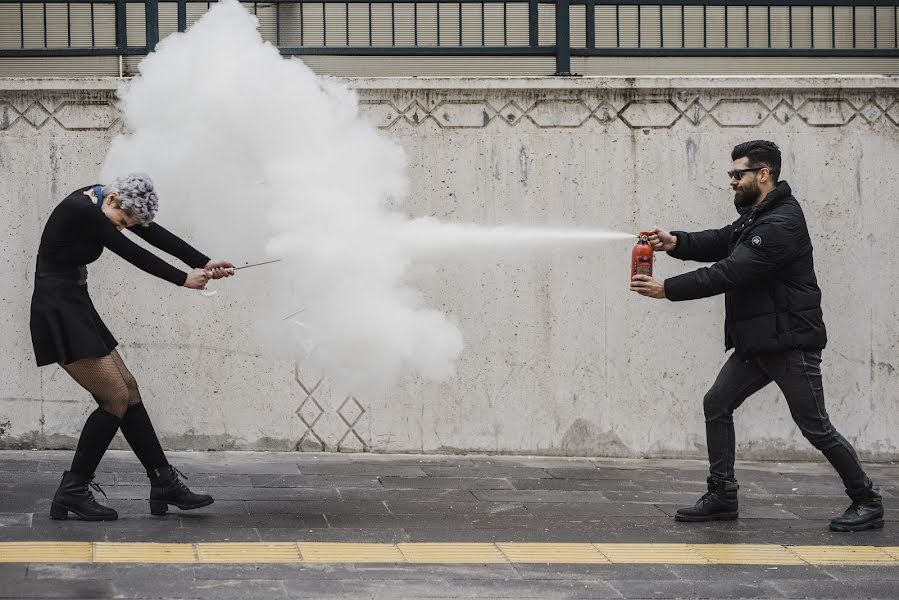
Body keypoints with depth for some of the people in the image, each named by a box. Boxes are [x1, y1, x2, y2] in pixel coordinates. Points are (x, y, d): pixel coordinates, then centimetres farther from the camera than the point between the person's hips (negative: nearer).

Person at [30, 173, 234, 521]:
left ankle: (164, 484, 13)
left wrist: (204, 264, 0)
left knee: (128, 390, 9)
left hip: (76, 308, 10)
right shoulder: (81, 211, -22)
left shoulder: (99, 204, 7)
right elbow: (133, 254, -17)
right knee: (116, 398, -8)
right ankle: (73, 491, -1)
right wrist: (183, 280, -6)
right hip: (57, 312, -10)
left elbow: (156, 236, 6)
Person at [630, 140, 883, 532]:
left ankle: (867, 502, 10)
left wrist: (667, 289, -25)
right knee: (716, 405, 5)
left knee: (815, 427, -3)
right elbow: (718, 243, 9)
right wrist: (676, 242, -11)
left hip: (790, 344, -10)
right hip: (757, 343, 10)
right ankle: (722, 496, 10)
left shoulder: (781, 224, -21)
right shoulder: (755, 216, 13)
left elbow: (730, 273, -26)